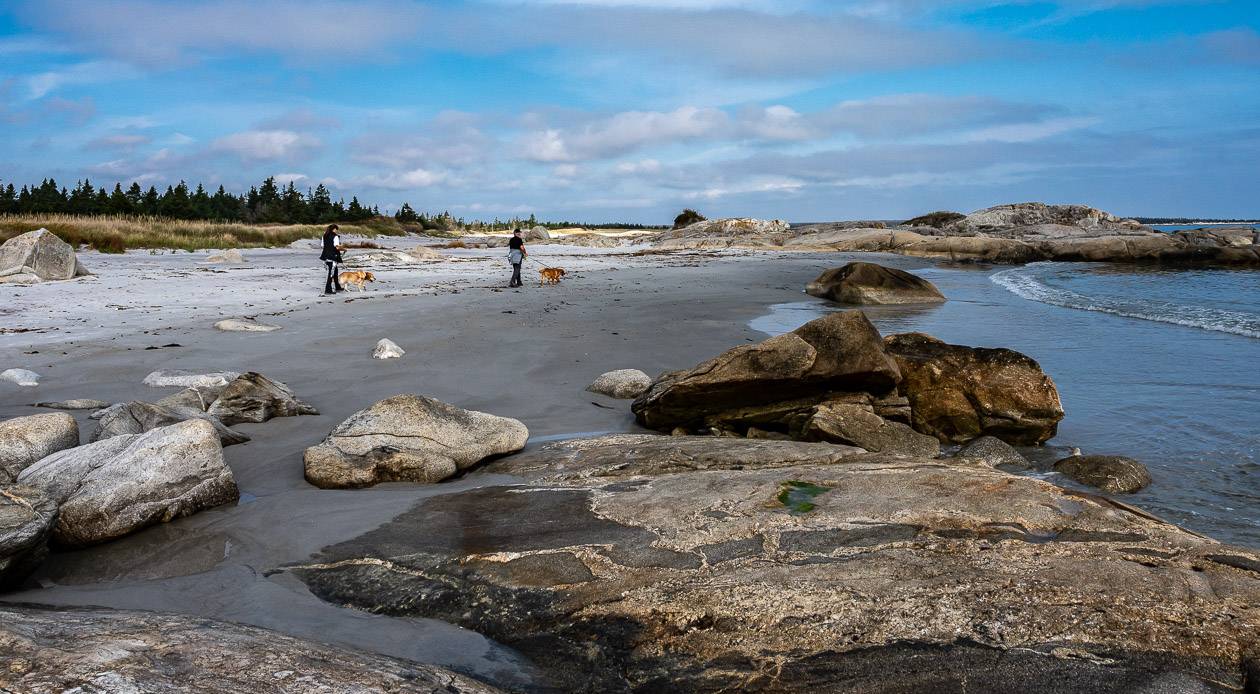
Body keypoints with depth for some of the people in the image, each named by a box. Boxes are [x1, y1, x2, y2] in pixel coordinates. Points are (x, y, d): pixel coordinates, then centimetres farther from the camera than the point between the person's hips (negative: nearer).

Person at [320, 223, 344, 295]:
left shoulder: (325, 236, 11)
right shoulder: (335, 236, -12)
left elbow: (323, 246, 13)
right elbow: (337, 247, -19)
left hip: (326, 256, 8)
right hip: (333, 256, -8)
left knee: (335, 271, 21)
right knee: (331, 273, -4)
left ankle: (337, 287, 31)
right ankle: (327, 290, -4)